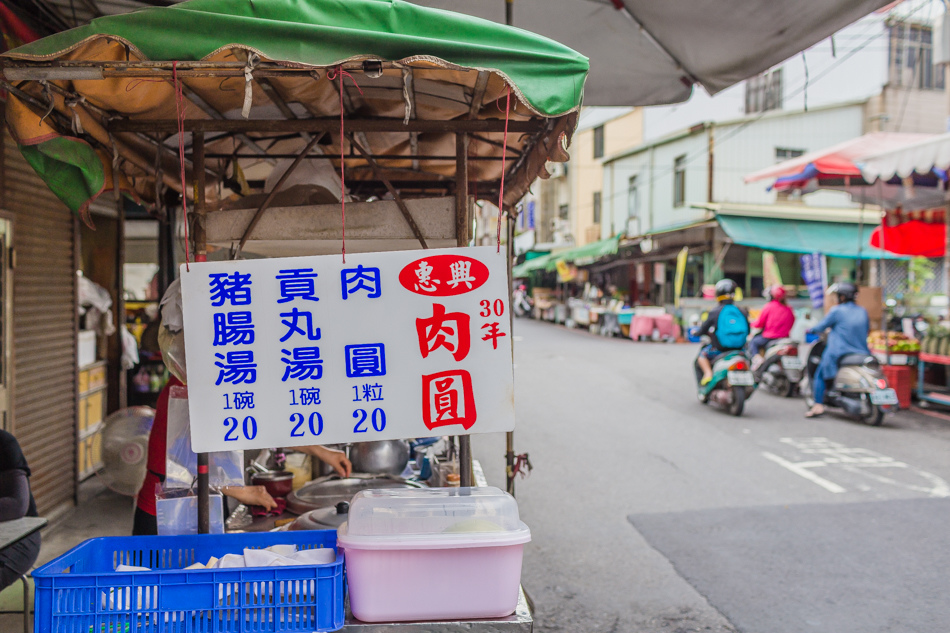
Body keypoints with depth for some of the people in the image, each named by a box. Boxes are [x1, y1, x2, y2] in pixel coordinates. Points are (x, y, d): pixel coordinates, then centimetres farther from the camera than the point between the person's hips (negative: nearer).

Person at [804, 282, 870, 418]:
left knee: (820, 375, 8)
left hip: (840, 353, -5)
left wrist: (811, 330, 19)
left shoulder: (837, 311, -8)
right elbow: (866, 329, 20)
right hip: (862, 353, 6)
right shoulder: (863, 311, 9)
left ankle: (818, 405, -4)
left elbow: (822, 326, -1)